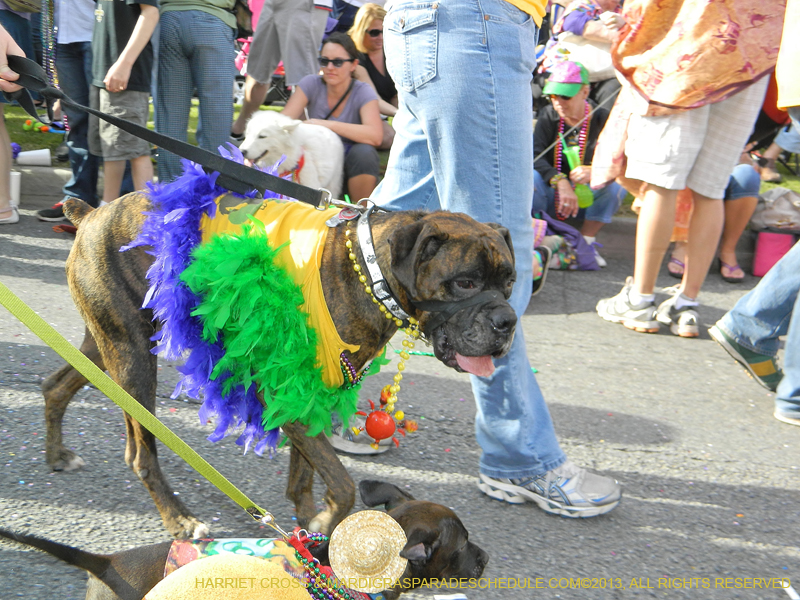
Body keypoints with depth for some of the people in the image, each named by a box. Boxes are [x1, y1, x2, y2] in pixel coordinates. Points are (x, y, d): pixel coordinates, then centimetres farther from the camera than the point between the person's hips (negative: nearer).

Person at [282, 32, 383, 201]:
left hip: (353, 164, -1)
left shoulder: (363, 92, -9)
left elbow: (375, 136, -28)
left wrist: (327, 124, -31)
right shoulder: (311, 84, -3)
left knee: (364, 152, -33)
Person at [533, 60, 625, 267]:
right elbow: (534, 156, -16)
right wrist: (561, 182, -33)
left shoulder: (601, 119, -7)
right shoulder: (548, 116, -3)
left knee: (617, 185, -28)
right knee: (530, 177, -29)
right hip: (553, 196, 0)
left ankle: (586, 242, -15)